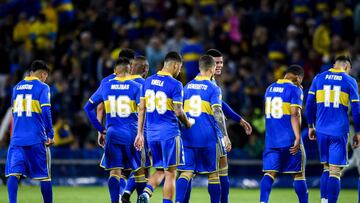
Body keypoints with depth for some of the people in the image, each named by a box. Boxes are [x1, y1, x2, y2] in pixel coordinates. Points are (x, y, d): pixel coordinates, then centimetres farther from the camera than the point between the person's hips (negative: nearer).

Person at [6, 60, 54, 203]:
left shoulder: (17, 87, 15)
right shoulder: (42, 87, -2)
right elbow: (45, 111, -12)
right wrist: (50, 135, -7)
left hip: (17, 138, 4)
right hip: (37, 140, -4)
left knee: (13, 173, -6)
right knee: (44, 175, 8)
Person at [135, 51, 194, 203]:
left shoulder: (148, 81, 8)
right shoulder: (175, 85, -11)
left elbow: (141, 109, 9)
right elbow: (178, 112, -13)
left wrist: (140, 133, 12)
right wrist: (188, 123, 7)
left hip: (151, 133, 6)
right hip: (169, 133, -6)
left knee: (159, 171, 14)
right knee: (170, 173, 2)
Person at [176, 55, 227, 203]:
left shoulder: (188, 86, 11)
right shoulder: (213, 88, -5)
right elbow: (217, 113, -14)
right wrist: (225, 135, -13)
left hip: (188, 136, 4)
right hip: (208, 137, -4)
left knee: (186, 172, -1)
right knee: (213, 173, 9)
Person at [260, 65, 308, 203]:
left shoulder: (270, 89, 14)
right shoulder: (294, 89, -7)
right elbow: (295, 115, -16)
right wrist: (298, 138, -19)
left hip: (271, 140, 5)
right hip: (289, 140, -5)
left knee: (269, 173, 0)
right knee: (298, 174, 5)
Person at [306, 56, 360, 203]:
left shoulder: (319, 78, 10)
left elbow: (310, 104, 9)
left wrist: (311, 126, 18)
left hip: (321, 131, 3)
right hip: (339, 132, -3)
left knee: (326, 169, 15)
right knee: (335, 172, -5)